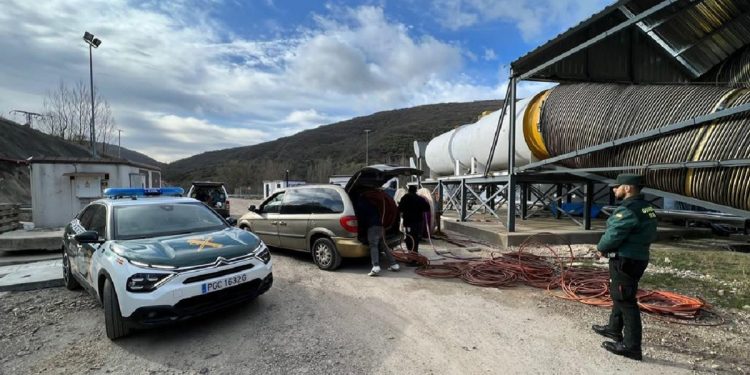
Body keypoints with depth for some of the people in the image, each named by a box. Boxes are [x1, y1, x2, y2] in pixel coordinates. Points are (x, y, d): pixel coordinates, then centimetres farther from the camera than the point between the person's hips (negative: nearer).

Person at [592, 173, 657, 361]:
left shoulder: (628, 210, -22)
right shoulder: (646, 208, 11)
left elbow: (612, 236, -23)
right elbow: (648, 235, 16)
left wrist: (601, 248, -2)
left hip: (625, 261, -10)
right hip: (637, 258, 11)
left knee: (625, 300, -4)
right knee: (619, 295, 23)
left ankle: (632, 346, 4)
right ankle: (614, 329, 38)